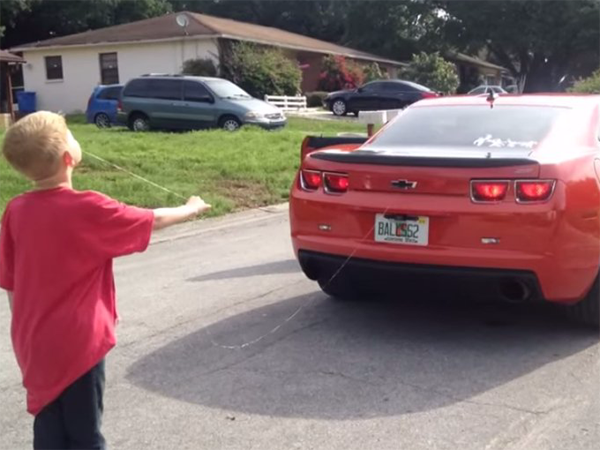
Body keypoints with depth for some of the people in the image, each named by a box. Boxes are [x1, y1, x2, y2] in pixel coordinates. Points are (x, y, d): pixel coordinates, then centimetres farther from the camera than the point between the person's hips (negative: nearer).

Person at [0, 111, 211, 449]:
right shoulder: (87, 208, -18)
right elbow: (153, 220, -5)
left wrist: (28, 330, 18)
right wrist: (192, 209, 14)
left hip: (35, 344, 6)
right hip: (78, 342, -5)